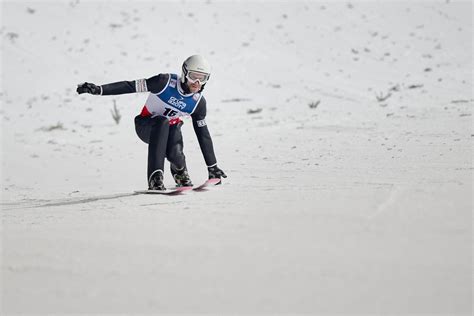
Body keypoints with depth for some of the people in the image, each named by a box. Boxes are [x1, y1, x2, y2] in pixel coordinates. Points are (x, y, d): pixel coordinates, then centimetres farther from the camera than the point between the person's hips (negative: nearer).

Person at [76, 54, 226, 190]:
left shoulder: (198, 102, -11)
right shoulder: (166, 82, -23)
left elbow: (203, 135, -1)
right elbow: (131, 86, -24)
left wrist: (213, 167, 1)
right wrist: (98, 89, -32)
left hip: (171, 129, 3)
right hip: (146, 126, -3)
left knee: (174, 154, -30)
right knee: (162, 122, -38)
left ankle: (180, 173, 11)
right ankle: (155, 178, -41)